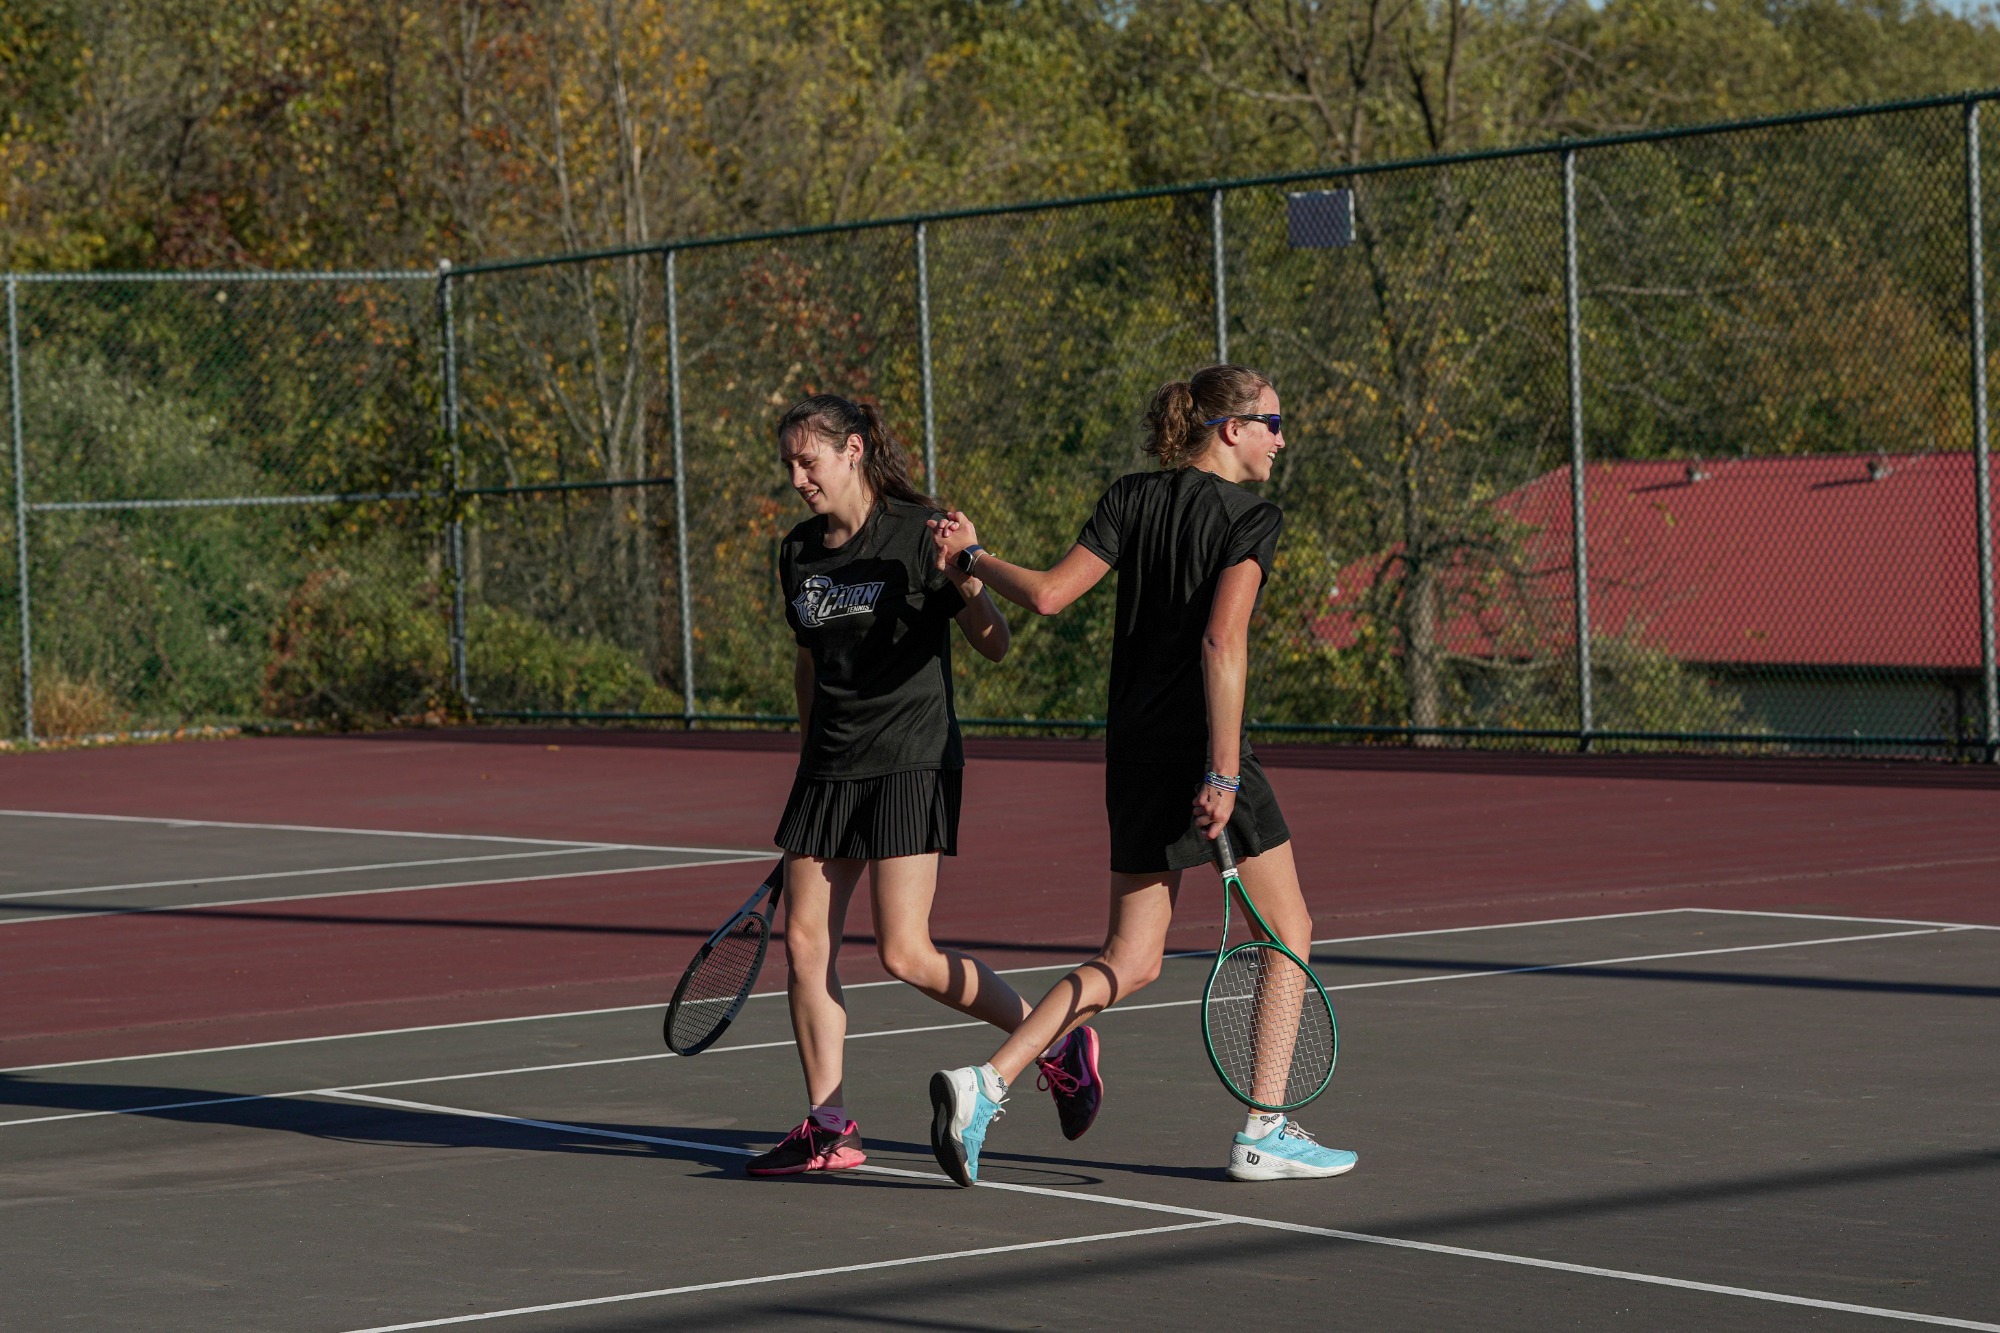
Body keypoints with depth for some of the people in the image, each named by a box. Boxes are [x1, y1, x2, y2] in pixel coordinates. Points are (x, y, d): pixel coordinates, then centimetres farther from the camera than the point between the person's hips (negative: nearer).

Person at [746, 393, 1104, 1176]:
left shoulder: (918, 532, -8)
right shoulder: (799, 553, 10)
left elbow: (994, 646, -8)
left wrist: (966, 575, -25)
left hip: (912, 762, -7)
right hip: (830, 768, 7)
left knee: (906, 955, -12)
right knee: (804, 942, -1)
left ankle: (1058, 1045, 6)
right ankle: (828, 1130, 6)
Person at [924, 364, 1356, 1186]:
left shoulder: (1131, 499, 8)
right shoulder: (1251, 517, -8)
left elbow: (1049, 595, -4)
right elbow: (1222, 641, -20)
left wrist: (974, 559, 13)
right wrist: (1223, 772, -22)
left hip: (1133, 754, 6)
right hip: (1204, 748, -6)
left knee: (1131, 963, 11)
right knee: (1288, 934, 12)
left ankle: (984, 1084, -6)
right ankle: (1264, 1133, 11)